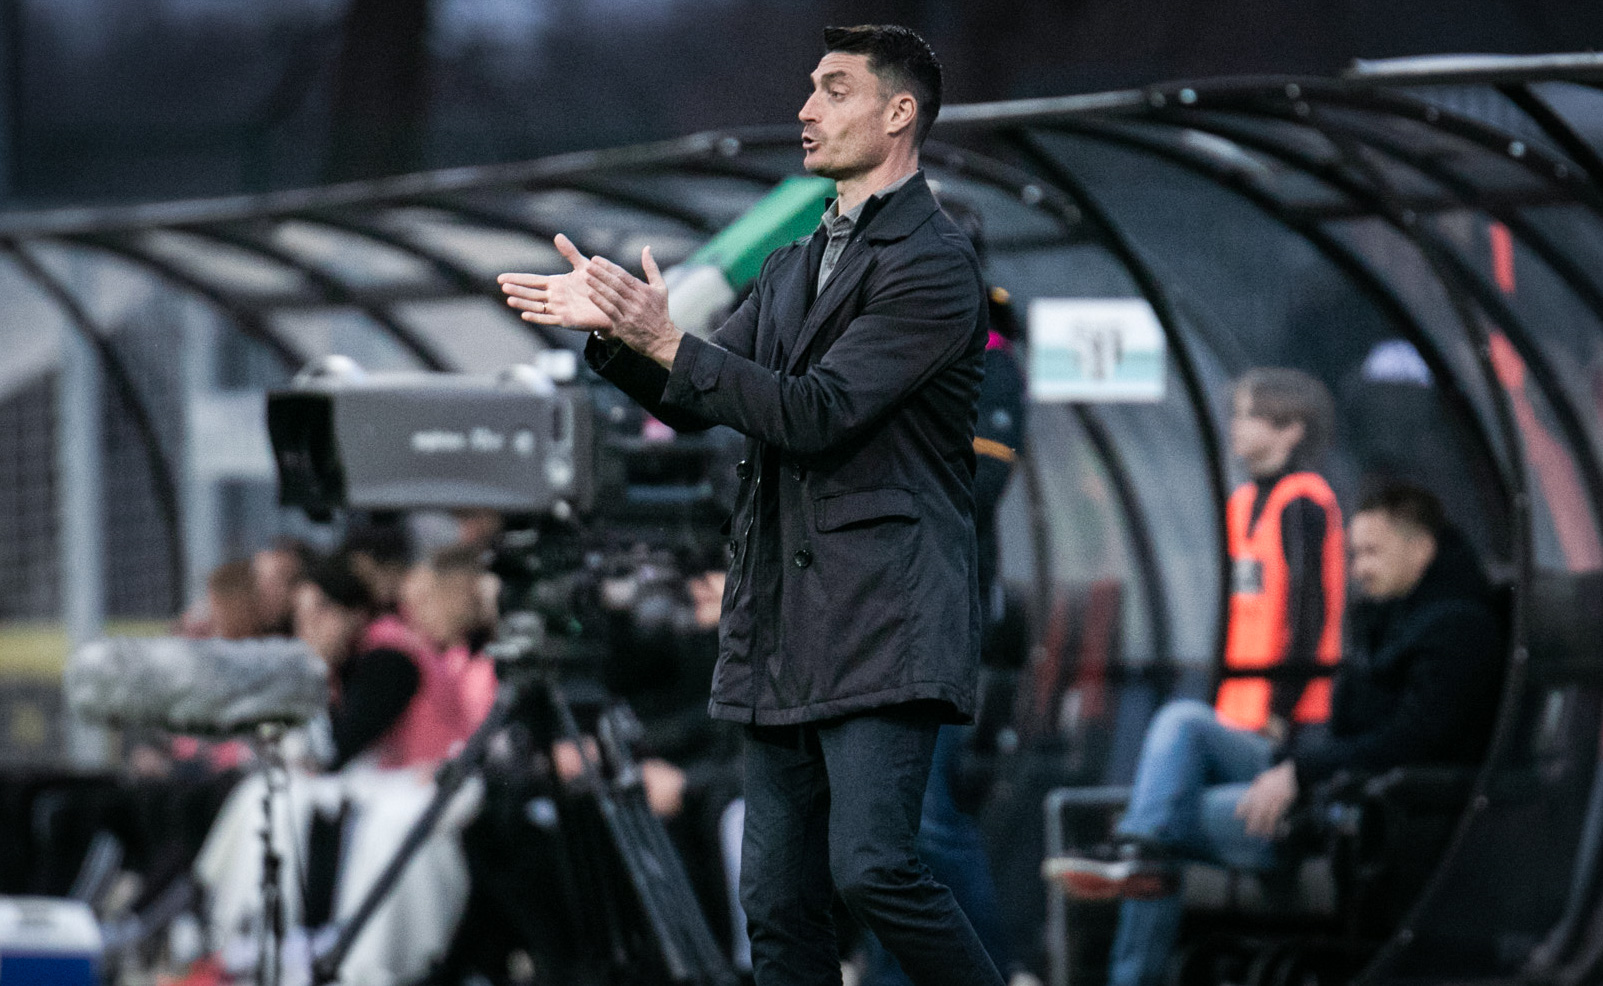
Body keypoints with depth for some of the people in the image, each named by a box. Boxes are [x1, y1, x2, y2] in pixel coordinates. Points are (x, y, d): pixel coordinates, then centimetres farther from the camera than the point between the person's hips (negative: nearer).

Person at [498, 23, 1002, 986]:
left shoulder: (934, 265, -8)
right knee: (780, 904, 5)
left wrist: (667, 338, -18)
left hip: (883, 619, -8)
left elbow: (816, 412, -16)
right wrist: (615, 330, 1)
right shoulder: (793, 267, 21)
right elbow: (692, 403, 19)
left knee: (872, 867, -21)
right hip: (782, 630, 8)